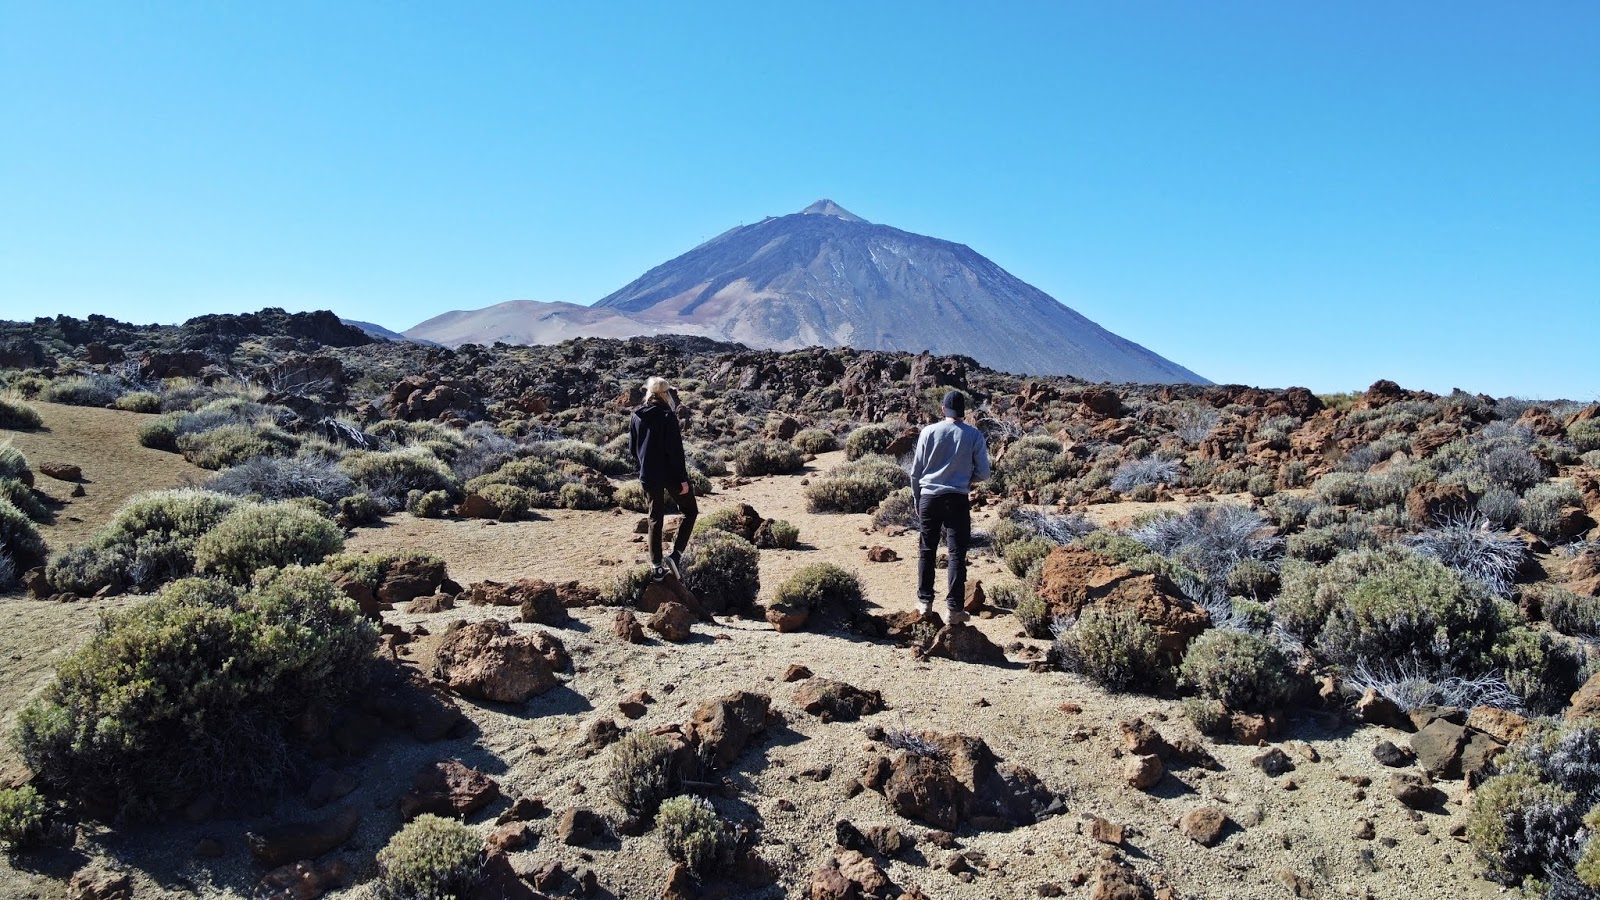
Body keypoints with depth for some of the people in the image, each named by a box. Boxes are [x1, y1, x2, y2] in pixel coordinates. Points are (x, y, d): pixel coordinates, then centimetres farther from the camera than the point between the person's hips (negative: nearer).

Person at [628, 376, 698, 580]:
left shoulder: (636, 416, 2)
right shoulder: (668, 416, -16)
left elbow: (632, 448, 9)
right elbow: (675, 451, -17)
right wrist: (683, 479, -13)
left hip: (648, 476, 5)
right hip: (670, 474, -5)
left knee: (655, 519, 15)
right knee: (690, 511, 12)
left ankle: (657, 565, 16)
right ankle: (676, 554, -2)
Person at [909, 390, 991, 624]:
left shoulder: (929, 432, 0)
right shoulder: (974, 435, -2)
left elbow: (915, 471, 4)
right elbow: (983, 472, 0)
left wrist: (917, 499, 15)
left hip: (929, 497, 1)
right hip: (957, 499, -1)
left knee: (927, 550, 13)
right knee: (957, 553, 2)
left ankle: (925, 601, 18)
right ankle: (955, 609, 1)